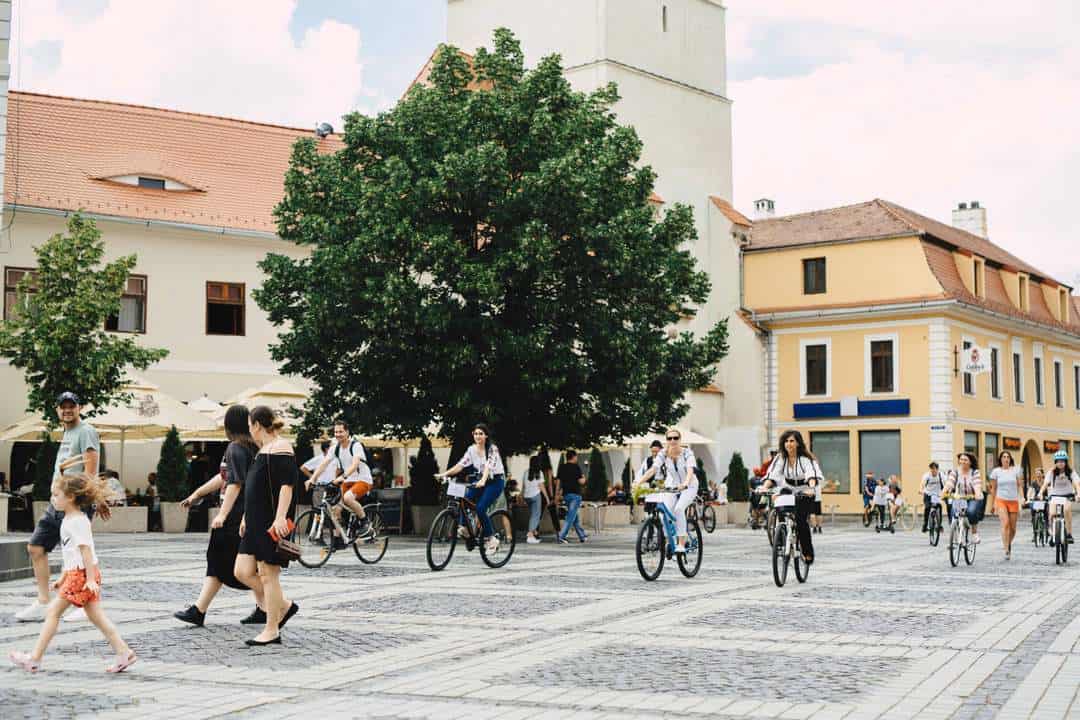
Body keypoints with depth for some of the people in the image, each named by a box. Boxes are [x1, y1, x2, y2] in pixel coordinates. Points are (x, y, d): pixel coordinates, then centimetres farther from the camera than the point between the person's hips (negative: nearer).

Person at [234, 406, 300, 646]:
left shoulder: (280, 447, -10)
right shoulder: (263, 450, 20)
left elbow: (287, 484, -19)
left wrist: (280, 517, -26)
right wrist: (246, 517, 25)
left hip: (272, 523, -10)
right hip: (257, 522, 10)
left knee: (268, 574, -4)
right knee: (243, 572, 6)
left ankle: (271, 631, 4)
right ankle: (284, 606, 20)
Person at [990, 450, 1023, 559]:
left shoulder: (1016, 470, 4)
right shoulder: (996, 471, 4)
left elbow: (1019, 487, 5)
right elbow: (993, 488, 10)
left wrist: (1020, 502, -1)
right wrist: (994, 503, 11)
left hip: (1013, 501, 1)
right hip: (1001, 500, -1)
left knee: (1013, 527, 4)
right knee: (1005, 523, -19)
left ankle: (1009, 544, 33)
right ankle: (1006, 550, -20)